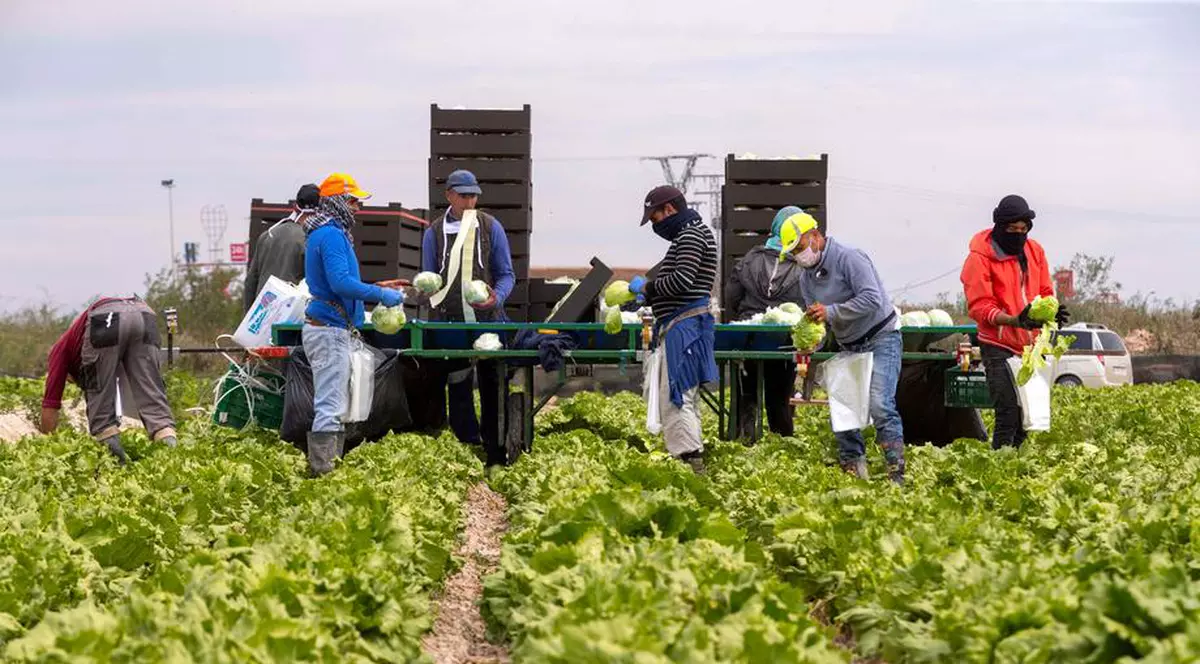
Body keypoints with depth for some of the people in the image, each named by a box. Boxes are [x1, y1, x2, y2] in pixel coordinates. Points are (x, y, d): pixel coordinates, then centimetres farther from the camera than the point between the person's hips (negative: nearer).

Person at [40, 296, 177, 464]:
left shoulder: (62, 347, 34)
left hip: (107, 319, -5)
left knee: (97, 393, 10)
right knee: (151, 393, 4)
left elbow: (51, 402, 27)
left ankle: (114, 459, 1)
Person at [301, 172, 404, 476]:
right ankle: (322, 470, -14)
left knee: (336, 405, 14)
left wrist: (375, 291, 21)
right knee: (330, 406, -12)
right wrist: (381, 295, -16)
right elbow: (341, 282, -24)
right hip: (329, 329, -11)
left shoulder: (325, 233, 19)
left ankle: (329, 466, 18)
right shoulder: (332, 236, -14)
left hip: (329, 328, 11)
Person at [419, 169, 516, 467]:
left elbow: (506, 274, 5)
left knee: (493, 388, 3)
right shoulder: (434, 232, 7)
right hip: (450, 324, 1)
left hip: (488, 321, -1)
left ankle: (497, 455, 10)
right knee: (458, 392, 3)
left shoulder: (490, 227, 5)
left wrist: (496, 297, -14)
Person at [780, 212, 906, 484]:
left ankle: (896, 473, -19)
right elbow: (817, 320, 12)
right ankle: (853, 468, 10)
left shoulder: (848, 258, -16)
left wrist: (831, 311, -26)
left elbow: (872, 299, -26)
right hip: (849, 347, 8)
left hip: (881, 338, -8)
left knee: (880, 406, -19)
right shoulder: (807, 277, 9)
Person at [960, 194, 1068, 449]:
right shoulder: (980, 257, -8)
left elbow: (1044, 293, 18)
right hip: (999, 347, -6)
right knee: (1008, 415, -14)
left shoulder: (1034, 250, 11)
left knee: (1028, 417, 5)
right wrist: (1015, 320, -27)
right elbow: (979, 306, -12)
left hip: (1031, 347, 6)